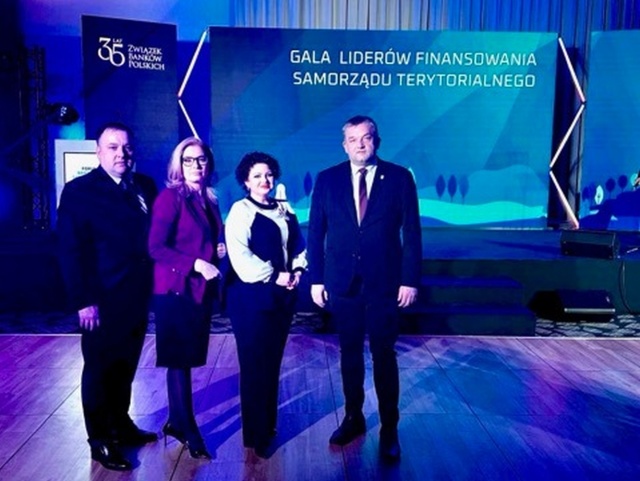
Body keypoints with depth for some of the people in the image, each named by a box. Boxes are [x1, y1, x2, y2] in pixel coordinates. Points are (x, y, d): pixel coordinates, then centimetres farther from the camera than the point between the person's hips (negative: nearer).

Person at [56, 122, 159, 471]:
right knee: (99, 371, 10)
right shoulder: (79, 191, -9)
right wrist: (83, 301, -17)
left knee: (125, 368, 19)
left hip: (137, 297, 5)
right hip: (102, 301, -5)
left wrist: (151, 285, 1)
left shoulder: (145, 187, 7)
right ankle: (100, 440, 26)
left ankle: (121, 425, 38)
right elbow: (71, 252, -12)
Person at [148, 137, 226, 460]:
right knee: (179, 360, 3)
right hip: (176, 290, -7)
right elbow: (156, 248, -18)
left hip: (201, 289, 7)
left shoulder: (209, 199, 11)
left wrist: (220, 250, 0)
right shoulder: (170, 197, -11)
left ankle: (176, 422, 29)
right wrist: (196, 264, -21)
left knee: (188, 359, 14)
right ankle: (189, 431, 15)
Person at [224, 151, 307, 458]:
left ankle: (269, 425, 31)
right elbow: (240, 257, -18)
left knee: (273, 363, 14)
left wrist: (297, 270, -5)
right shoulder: (240, 211, -7)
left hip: (282, 295, 6)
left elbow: (299, 244, 13)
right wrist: (275, 276, -17)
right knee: (254, 365, 2)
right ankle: (256, 435, 16)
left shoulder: (284, 210, 12)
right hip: (251, 297, -6)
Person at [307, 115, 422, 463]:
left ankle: (389, 429, 22)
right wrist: (316, 279, -1)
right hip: (342, 282, 2)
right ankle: (353, 418, 31)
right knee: (350, 352, 14)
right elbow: (316, 233, 3)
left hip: (384, 282, -2)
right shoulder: (327, 180, 2)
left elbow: (411, 233, -3)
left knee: (383, 355, 7)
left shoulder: (400, 178, -2)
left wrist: (410, 280, -7)